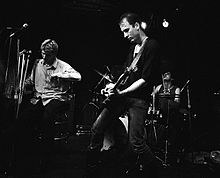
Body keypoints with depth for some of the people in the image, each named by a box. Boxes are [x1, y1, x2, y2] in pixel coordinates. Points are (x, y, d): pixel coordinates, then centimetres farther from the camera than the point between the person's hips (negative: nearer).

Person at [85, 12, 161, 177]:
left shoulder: (152, 46, -9)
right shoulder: (134, 46, 17)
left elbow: (145, 79, -15)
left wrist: (122, 92, -14)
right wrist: (115, 85, 8)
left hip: (139, 98, -7)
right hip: (121, 94, 8)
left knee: (135, 143, -14)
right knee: (97, 128, 1)